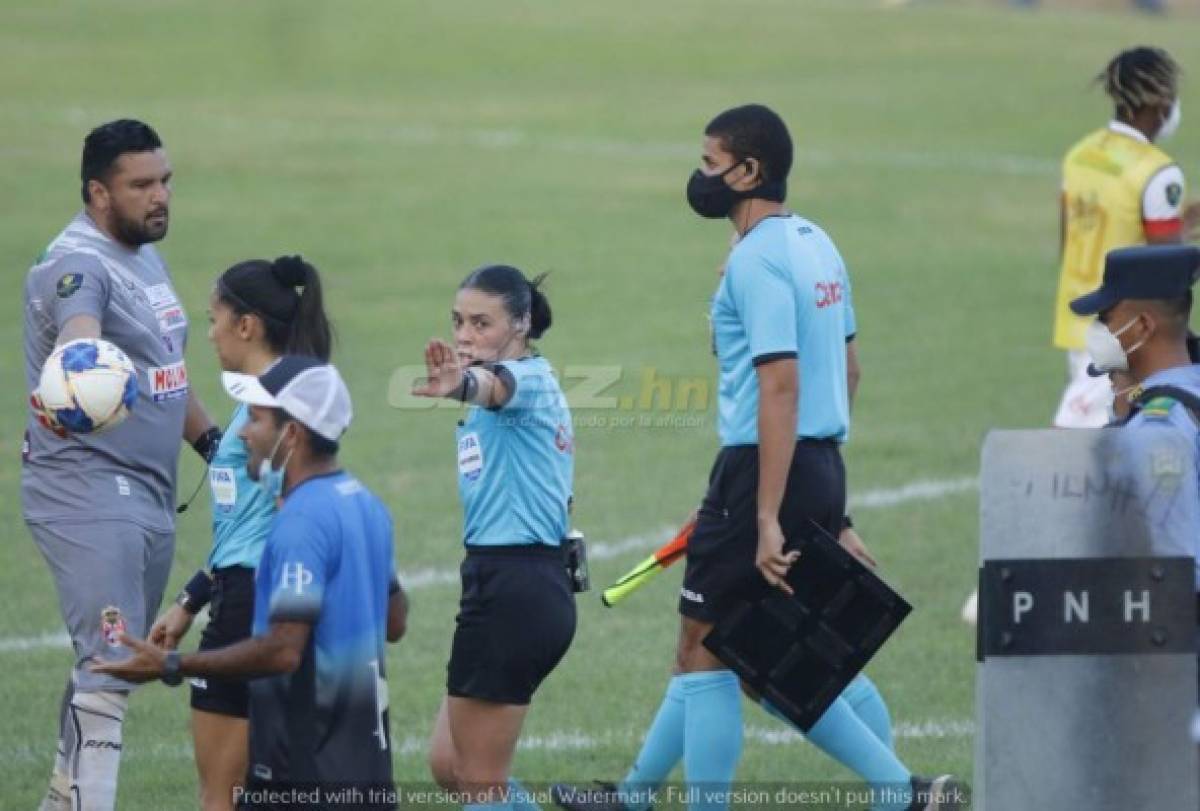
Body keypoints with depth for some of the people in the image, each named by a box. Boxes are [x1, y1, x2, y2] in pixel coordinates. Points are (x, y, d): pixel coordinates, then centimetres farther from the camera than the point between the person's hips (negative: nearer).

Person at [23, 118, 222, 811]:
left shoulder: (146, 256, 14)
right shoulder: (78, 266, -17)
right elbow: (77, 335, -40)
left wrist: (214, 441, 29)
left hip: (153, 493, 9)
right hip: (88, 495, -9)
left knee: (112, 666, 13)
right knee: (110, 665, -16)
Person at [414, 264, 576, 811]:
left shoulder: (529, 378, -13)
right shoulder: (536, 388, 19)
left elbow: (497, 388, -39)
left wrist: (462, 386, -59)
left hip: (510, 592, -10)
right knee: (449, 766, 15)